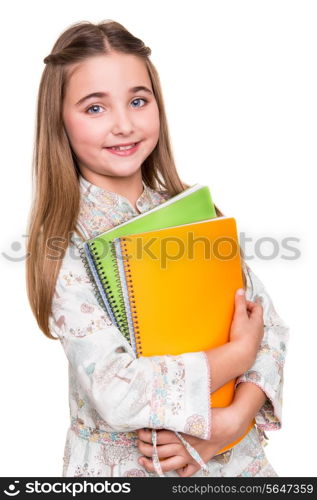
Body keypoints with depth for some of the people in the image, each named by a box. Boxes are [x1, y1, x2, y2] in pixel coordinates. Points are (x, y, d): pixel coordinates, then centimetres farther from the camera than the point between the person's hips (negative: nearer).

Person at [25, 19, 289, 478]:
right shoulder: (64, 243, -14)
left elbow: (268, 325, -4)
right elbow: (118, 396, -22)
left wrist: (233, 419, -18)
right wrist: (240, 352, -14)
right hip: (121, 466, -1)